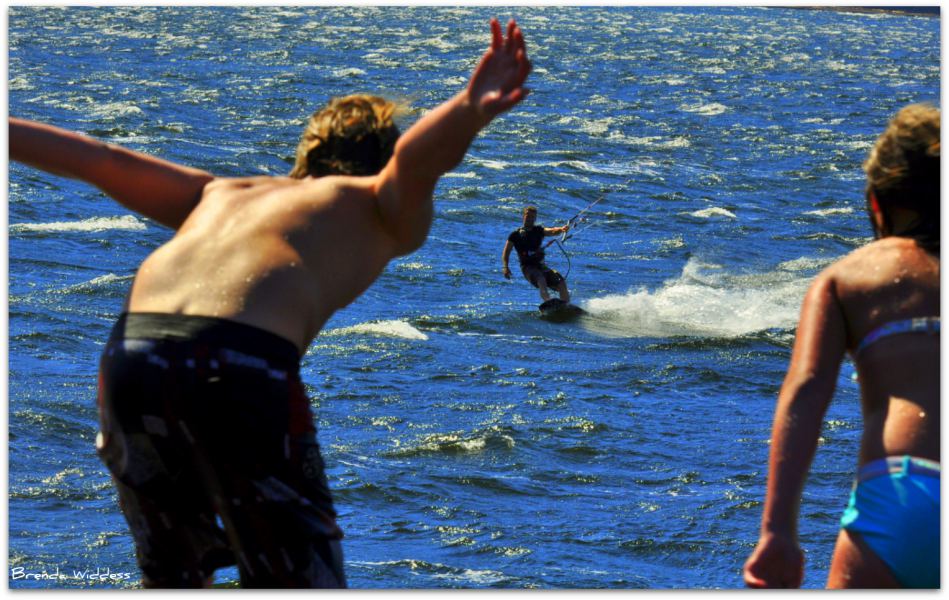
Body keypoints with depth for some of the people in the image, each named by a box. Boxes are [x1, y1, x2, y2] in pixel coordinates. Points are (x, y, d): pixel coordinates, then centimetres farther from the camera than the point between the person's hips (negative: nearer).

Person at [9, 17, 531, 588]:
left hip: (131, 348, 5)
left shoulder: (225, 192, 36)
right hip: (242, 362, -5)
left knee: (173, 581, 24)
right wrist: (472, 111, -20)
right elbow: (415, 157, 0)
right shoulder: (386, 209, 21)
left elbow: (95, 159, 36)